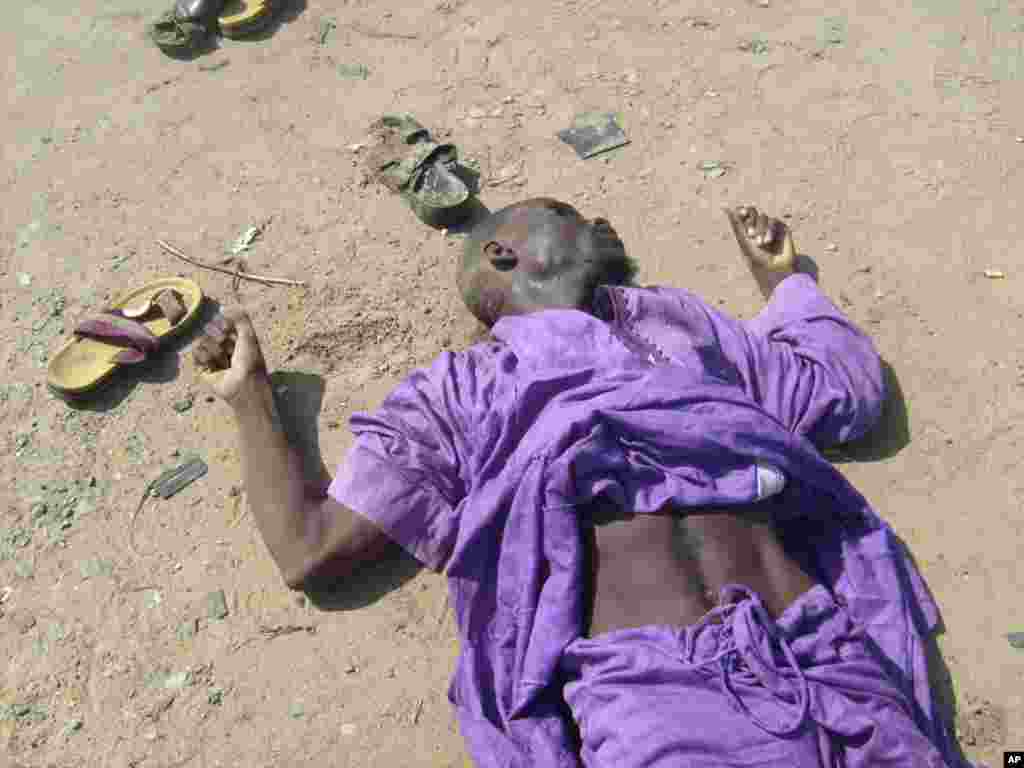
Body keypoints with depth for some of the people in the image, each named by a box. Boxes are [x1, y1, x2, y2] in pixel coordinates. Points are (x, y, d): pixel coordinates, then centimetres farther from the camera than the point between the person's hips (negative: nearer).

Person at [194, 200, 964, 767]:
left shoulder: (687, 326, 23)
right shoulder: (454, 389, 14)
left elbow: (855, 388, 30)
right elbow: (311, 549, 10)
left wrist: (785, 274, 41)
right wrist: (250, 394, 20)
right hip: (653, 691, -3)